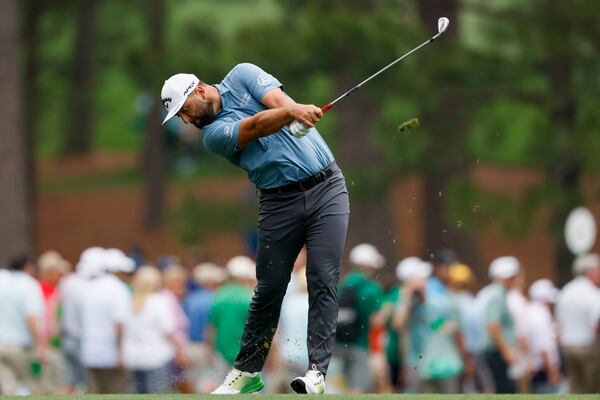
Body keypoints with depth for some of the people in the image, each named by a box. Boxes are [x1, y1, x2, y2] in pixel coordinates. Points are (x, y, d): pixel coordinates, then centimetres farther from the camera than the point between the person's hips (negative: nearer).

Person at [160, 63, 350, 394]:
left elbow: (277, 100, -13)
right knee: (268, 289, 3)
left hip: (326, 188, -1)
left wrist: (296, 108, -36)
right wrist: (290, 113, -38)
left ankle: (317, 372, -11)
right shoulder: (214, 134, -1)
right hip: (280, 201, 1)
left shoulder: (242, 75, 6)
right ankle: (247, 370, 15)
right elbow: (256, 127, -20)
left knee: (323, 281, -9)